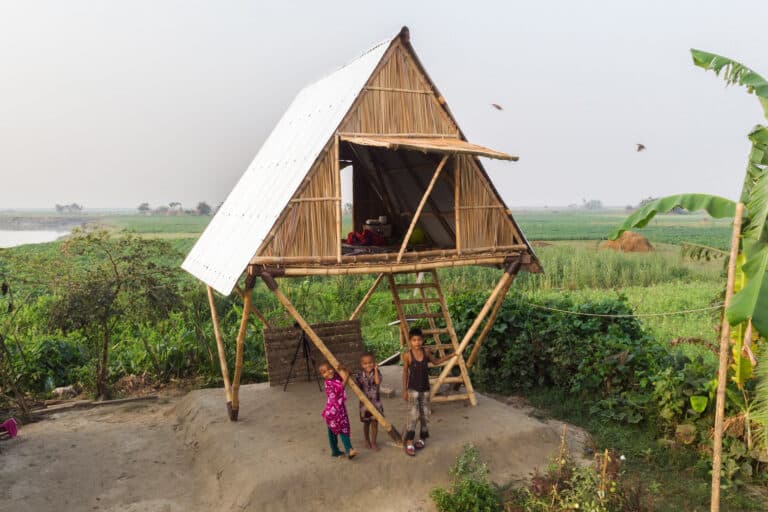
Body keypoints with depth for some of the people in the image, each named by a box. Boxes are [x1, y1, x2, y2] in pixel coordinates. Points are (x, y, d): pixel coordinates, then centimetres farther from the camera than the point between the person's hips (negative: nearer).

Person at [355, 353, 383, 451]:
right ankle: (367, 440, 37)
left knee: (374, 423, 5)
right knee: (366, 423, 16)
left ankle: (373, 442, 20)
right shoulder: (359, 375, -7)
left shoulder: (376, 372, -9)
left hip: (375, 402, -1)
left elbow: (378, 382, -28)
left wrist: (376, 369, -24)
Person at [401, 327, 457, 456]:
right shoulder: (408, 355, -12)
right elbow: (405, 373, -4)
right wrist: (404, 391, -2)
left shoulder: (426, 351, -3)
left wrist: (450, 356, 9)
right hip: (413, 389, -4)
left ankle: (422, 438, 26)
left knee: (425, 414, 9)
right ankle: (409, 443, -4)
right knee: (413, 415, -10)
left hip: (425, 388, 4)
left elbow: (435, 361, 15)